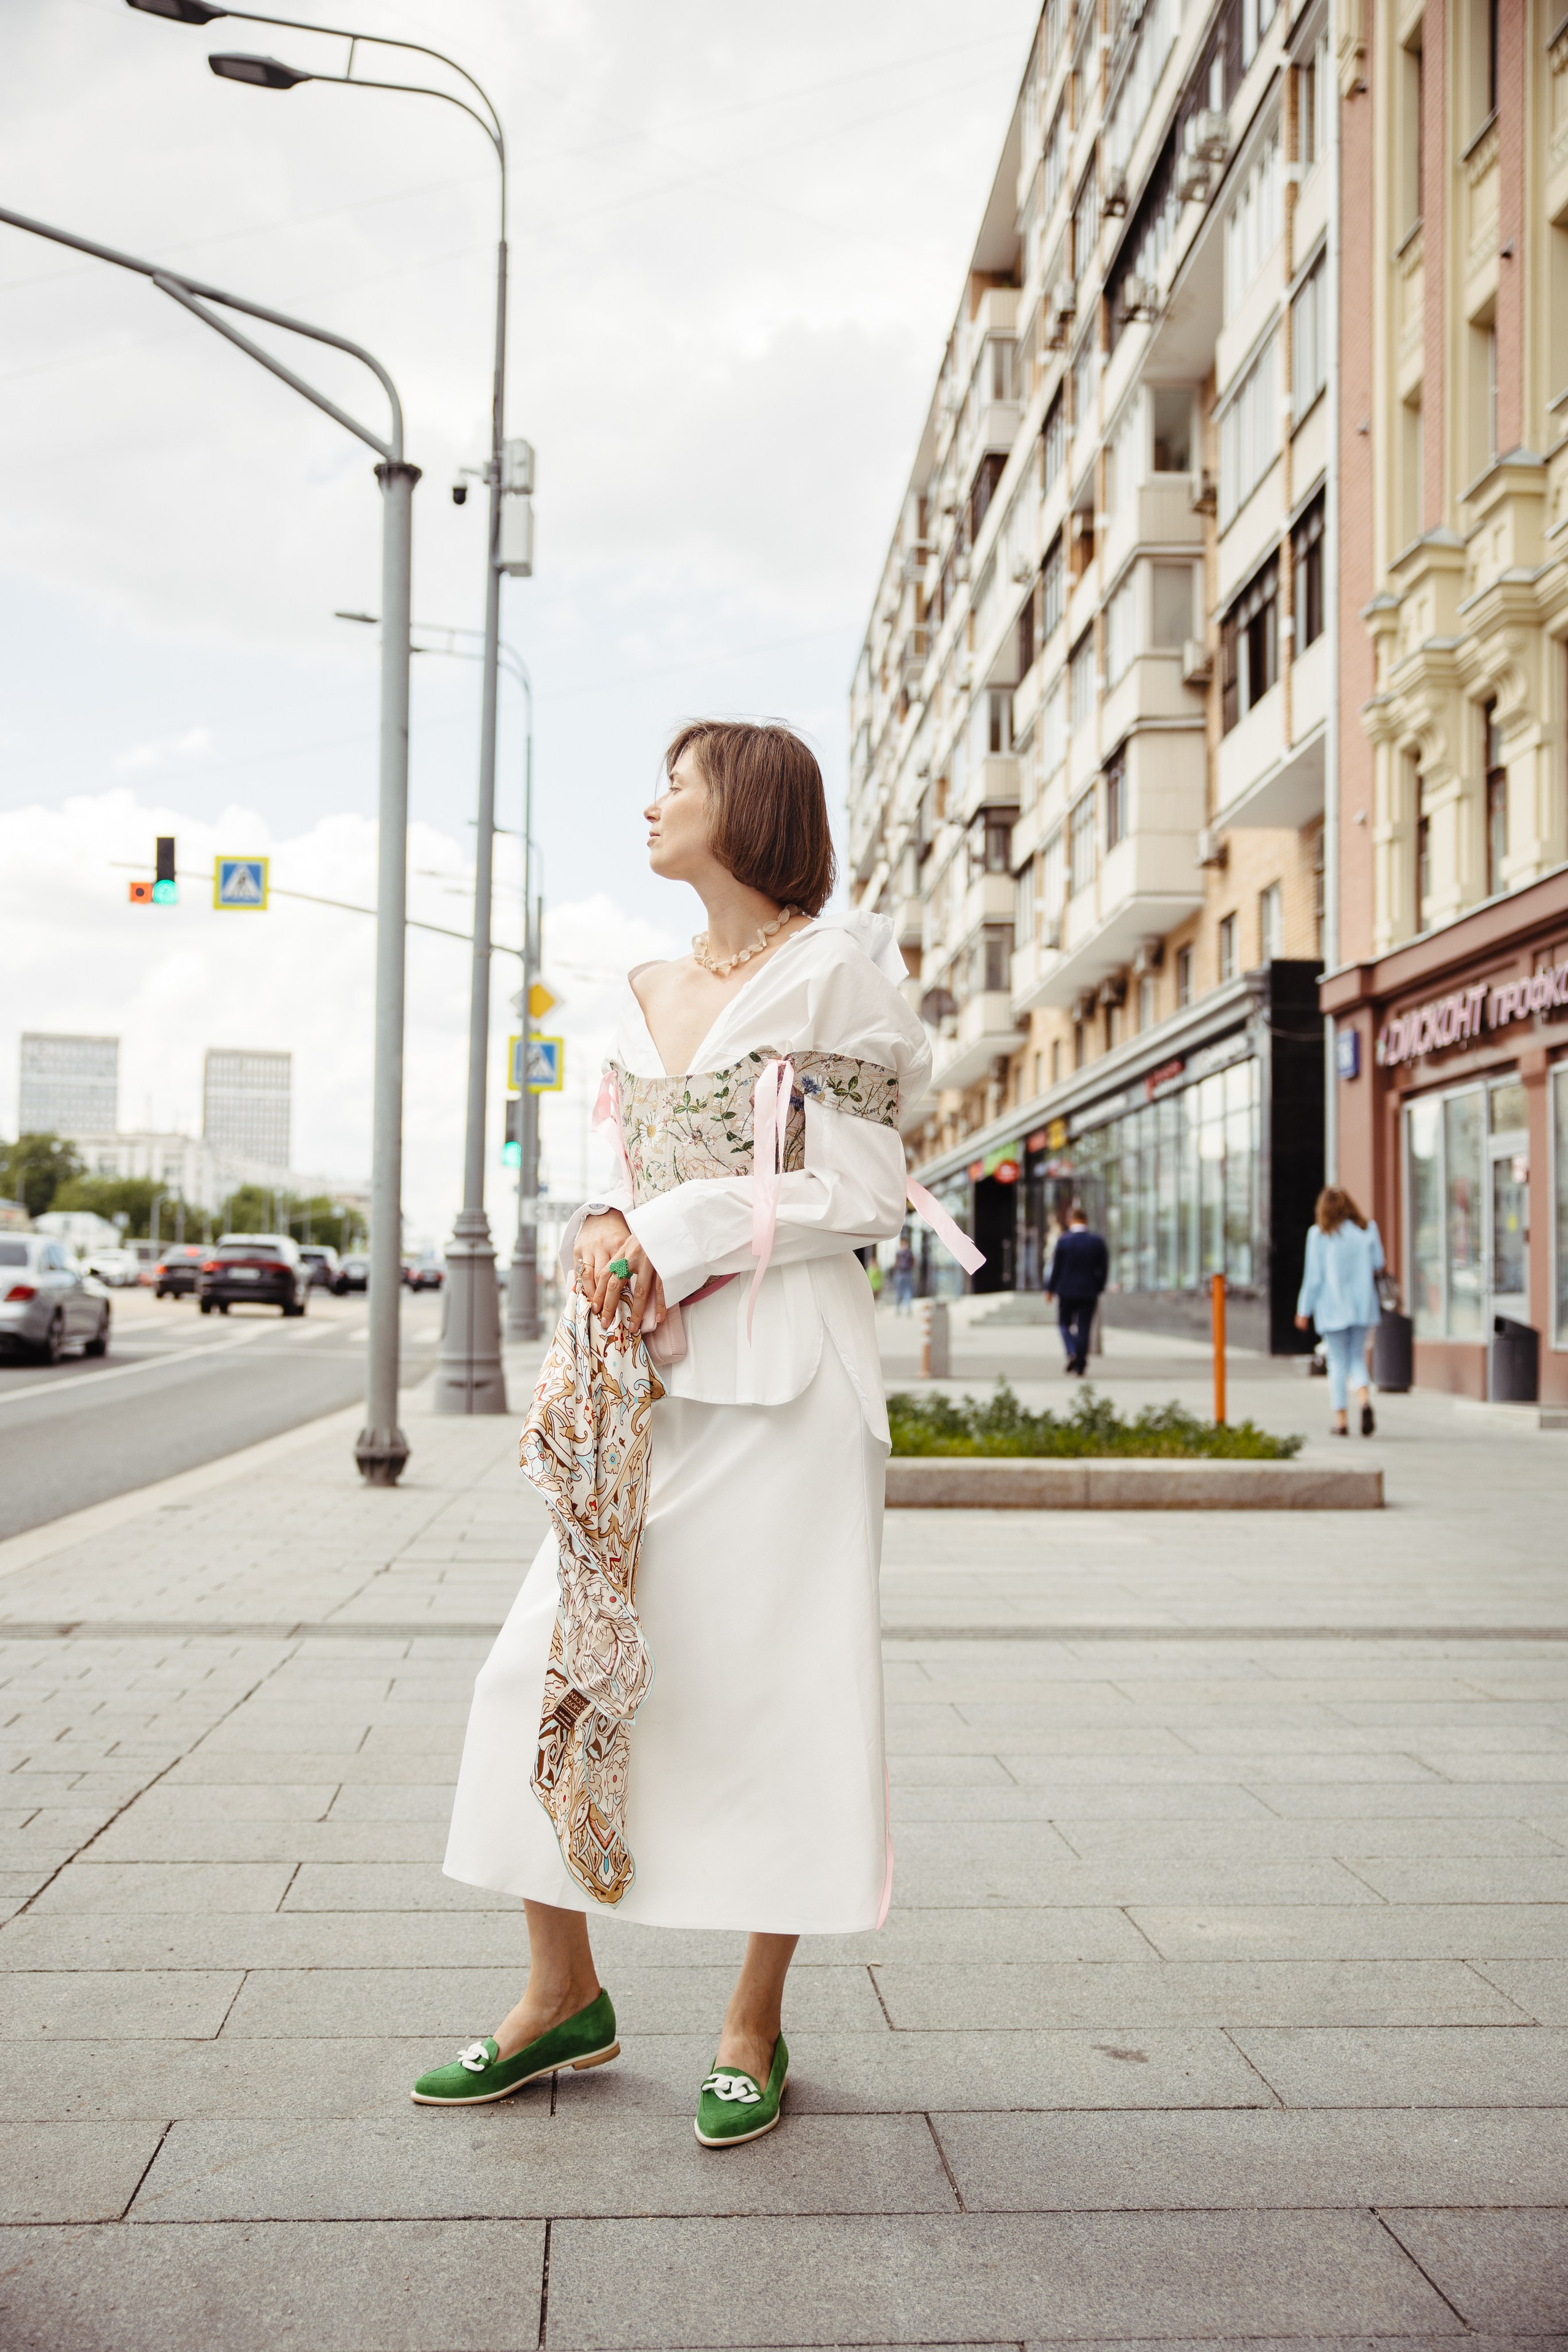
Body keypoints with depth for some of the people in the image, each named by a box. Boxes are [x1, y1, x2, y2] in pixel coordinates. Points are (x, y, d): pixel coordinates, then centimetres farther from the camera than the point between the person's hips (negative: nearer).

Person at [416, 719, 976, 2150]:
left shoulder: (836, 971, -1)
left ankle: (756, 2026, 16)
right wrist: (607, 1229, -4)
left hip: (785, 1366, -6)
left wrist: (680, 1235, -12)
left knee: (774, 1686, -1)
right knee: (551, 1660, 4)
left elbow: (863, 1193, -6)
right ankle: (564, 1996, 20)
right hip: (648, 1374, 6)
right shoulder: (648, 995, 18)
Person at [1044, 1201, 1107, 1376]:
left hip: (1067, 1291, -1)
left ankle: (1072, 1353, -8)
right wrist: (1098, 1289, 12)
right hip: (1089, 1292, 1)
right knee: (1084, 1327, 6)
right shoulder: (1097, 1242, -3)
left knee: (1065, 1323, 14)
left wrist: (1050, 1289, 6)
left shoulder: (1063, 1240, -9)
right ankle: (1081, 1362, 3)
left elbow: (1056, 1268, -5)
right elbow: (1104, 1269, 1)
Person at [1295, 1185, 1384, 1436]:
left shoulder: (1318, 1234, -6)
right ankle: (1366, 1399, -14)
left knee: (1337, 1363, 6)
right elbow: (1378, 1265, 5)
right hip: (1363, 1304, 2)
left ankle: (1341, 1420, 4)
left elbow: (1314, 1276, -7)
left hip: (1333, 1306, -2)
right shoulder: (1368, 1229, 1)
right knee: (1358, 1357, 12)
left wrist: (1304, 1311, 0)